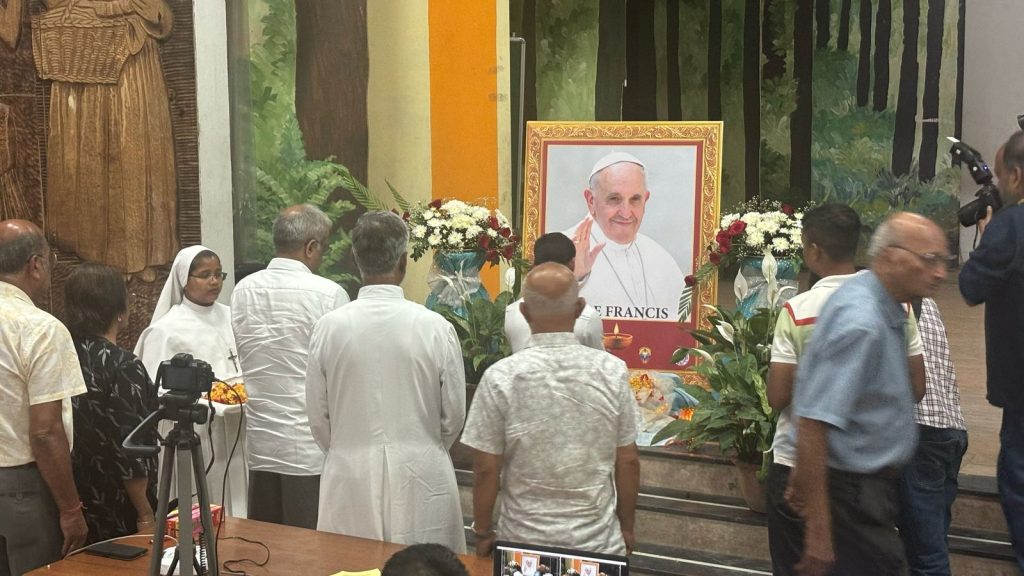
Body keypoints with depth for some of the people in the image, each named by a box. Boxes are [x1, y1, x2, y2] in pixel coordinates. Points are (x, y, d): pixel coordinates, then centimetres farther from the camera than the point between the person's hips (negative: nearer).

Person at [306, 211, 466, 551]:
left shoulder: (329, 327, -7)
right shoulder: (435, 328, -10)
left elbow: (318, 416, 1)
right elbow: (454, 415, -1)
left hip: (349, 479, 2)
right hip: (420, 483, -1)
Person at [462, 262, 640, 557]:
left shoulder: (500, 378, -13)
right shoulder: (613, 371, -9)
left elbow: (486, 469, -8)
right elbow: (628, 462, -2)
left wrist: (482, 533, 7)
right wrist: (626, 528, 12)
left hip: (524, 543, -1)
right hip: (599, 543, 1)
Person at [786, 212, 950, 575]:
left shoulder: (887, 308, 6)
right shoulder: (860, 322, -26)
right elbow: (813, 423, -30)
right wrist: (818, 531, -29)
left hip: (871, 482, 10)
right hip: (853, 491, -10)